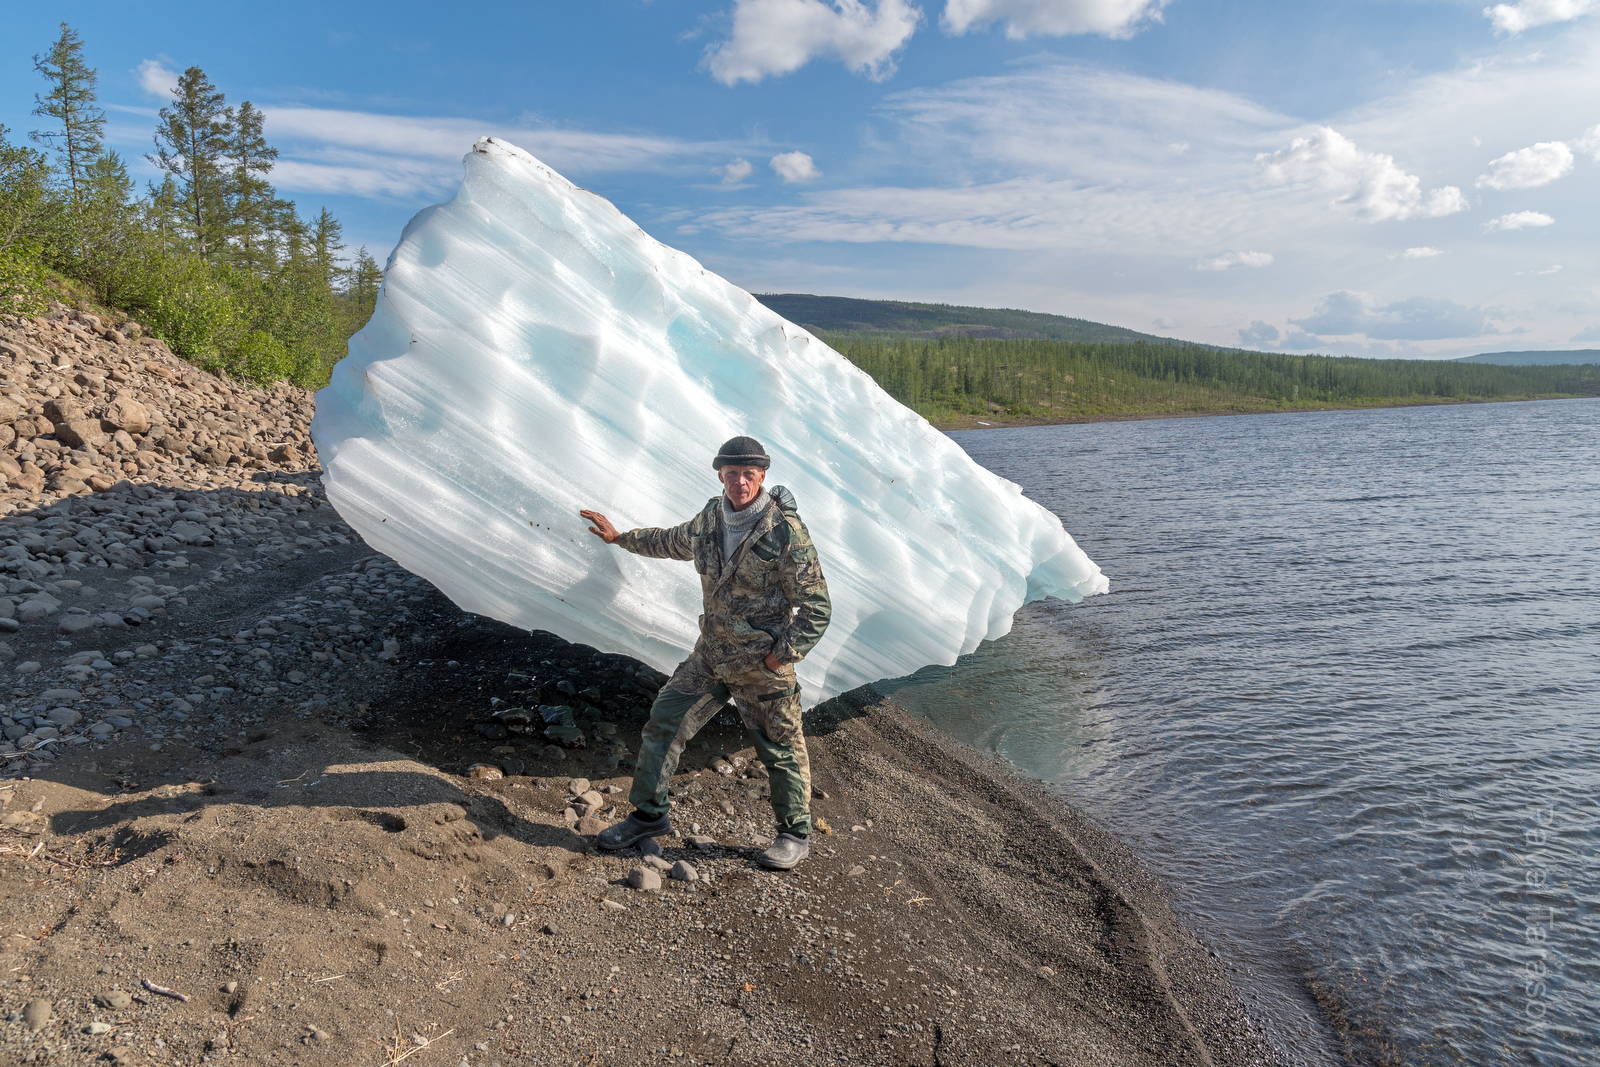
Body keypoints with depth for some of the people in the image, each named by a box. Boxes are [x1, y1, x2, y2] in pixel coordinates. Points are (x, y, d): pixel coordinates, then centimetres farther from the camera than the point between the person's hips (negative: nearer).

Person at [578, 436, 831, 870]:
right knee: (663, 724, 7)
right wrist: (621, 537, 31)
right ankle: (649, 814, 26)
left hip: (762, 665, -6)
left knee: (781, 749, 7)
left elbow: (817, 609, -14)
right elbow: (674, 542, 25)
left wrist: (782, 655, -17)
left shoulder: (786, 532, -18)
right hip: (710, 655, 6)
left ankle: (795, 834, 28)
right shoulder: (711, 518, 1)